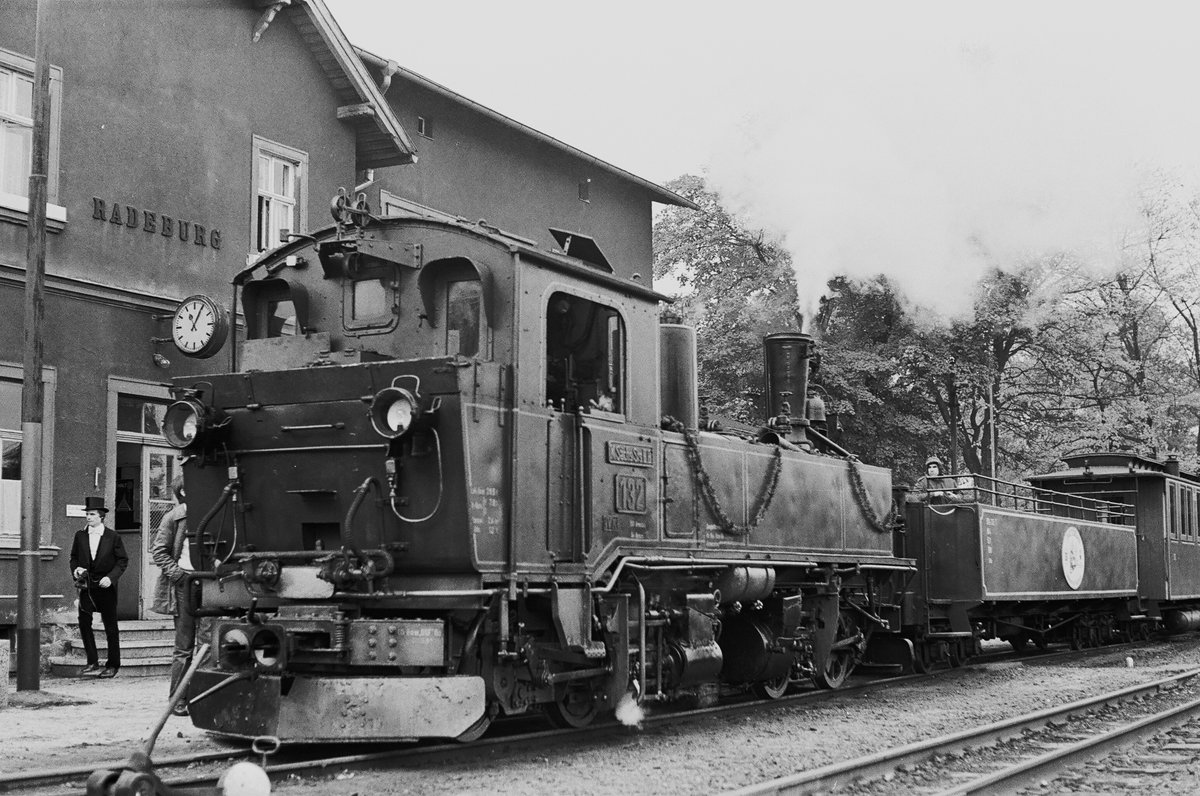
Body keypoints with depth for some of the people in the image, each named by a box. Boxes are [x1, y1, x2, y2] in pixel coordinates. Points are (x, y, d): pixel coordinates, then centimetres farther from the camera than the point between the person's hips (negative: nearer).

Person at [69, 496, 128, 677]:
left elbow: (122, 560, -2)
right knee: (84, 622, -6)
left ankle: (113, 665, 11)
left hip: (106, 587, -3)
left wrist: (111, 577, -14)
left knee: (110, 627, 3)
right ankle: (92, 662, 6)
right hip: (86, 586, 3)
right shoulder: (80, 536, 5)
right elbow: (74, 557, 14)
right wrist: (75, 570, -5)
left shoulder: (113, 537, -4)